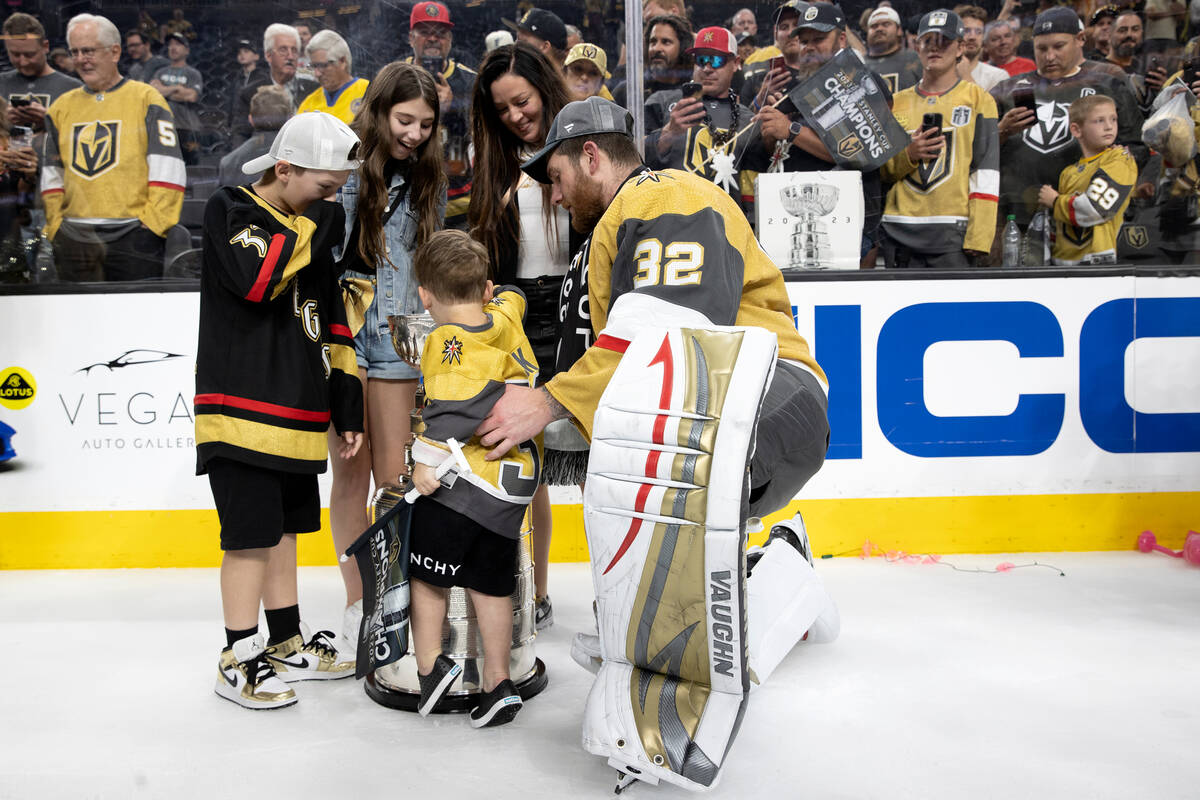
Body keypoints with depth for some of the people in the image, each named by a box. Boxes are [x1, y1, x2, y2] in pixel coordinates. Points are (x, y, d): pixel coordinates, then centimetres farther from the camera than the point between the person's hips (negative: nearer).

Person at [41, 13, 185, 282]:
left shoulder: (146, 98, 3)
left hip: (133, 236, -4)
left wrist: (152, 222, -11)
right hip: (74, 237, 4)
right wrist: (55, 226, 7)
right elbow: (51, 176, 18)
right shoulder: (62, 106, 16)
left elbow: (167, 170, -5)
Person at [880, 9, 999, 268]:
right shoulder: (896, 103, 16)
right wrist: (908, 155, -6)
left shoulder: (978, 98, 8)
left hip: (953, 230, -3)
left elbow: (986, 172, 0)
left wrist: (978, 236, -11)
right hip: (899, 233, 3)